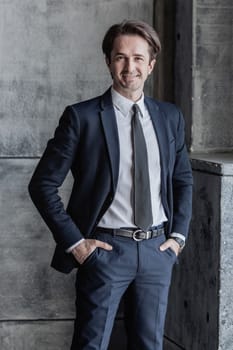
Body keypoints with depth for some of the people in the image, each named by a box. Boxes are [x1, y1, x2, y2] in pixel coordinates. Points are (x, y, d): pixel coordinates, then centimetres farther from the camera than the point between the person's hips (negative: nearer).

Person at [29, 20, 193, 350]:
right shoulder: (82, 117, -7)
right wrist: (75, 242, -9)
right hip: (106, 249, -4)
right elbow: (42, 184, -6)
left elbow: (183, 180, 18)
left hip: (158, 249, 4)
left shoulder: (170, 117, 7)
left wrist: (178, 235, 7)